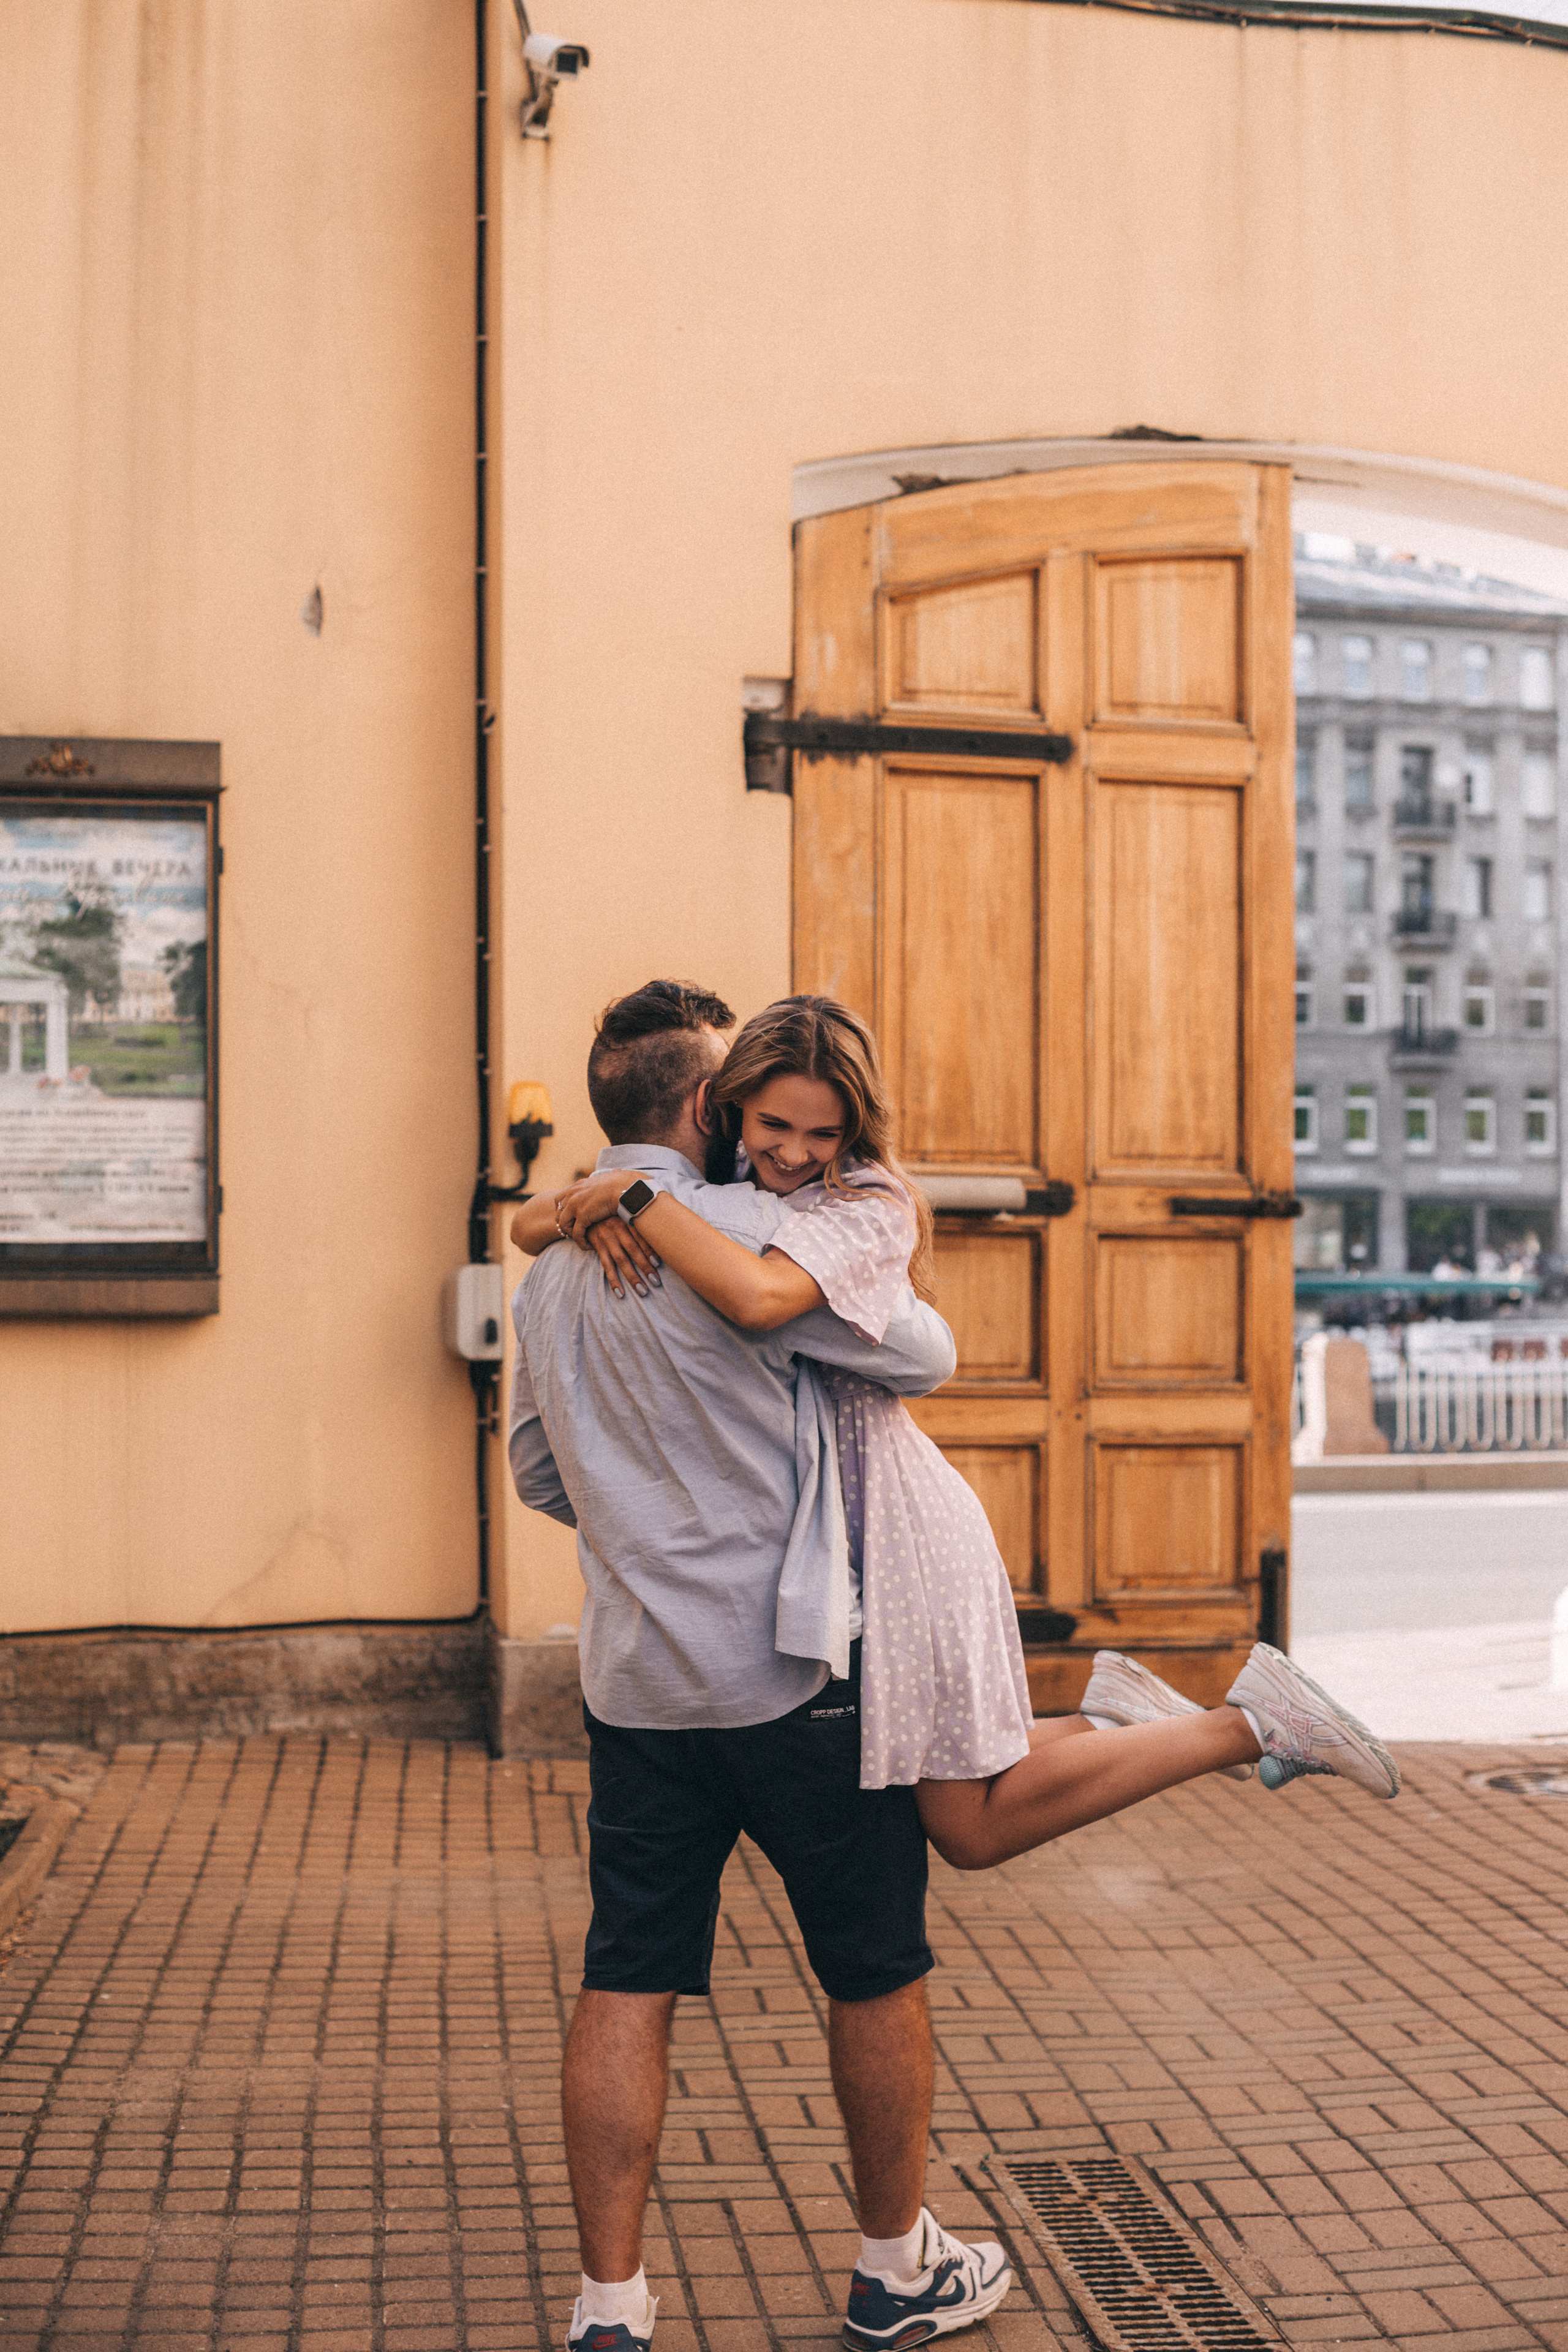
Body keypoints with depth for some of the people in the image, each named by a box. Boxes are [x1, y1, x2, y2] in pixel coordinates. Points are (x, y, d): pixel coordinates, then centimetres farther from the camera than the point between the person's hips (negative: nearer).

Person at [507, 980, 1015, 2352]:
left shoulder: (551, 1269, 8)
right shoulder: (740, 1231, -16)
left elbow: (539, 1474, 19)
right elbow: (927, 1359, -7)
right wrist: (894, 1312, 15)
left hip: (635, 1682, 6)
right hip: (794, 1672, -6)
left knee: (627, 1984, 9)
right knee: (877, 1973, 12)